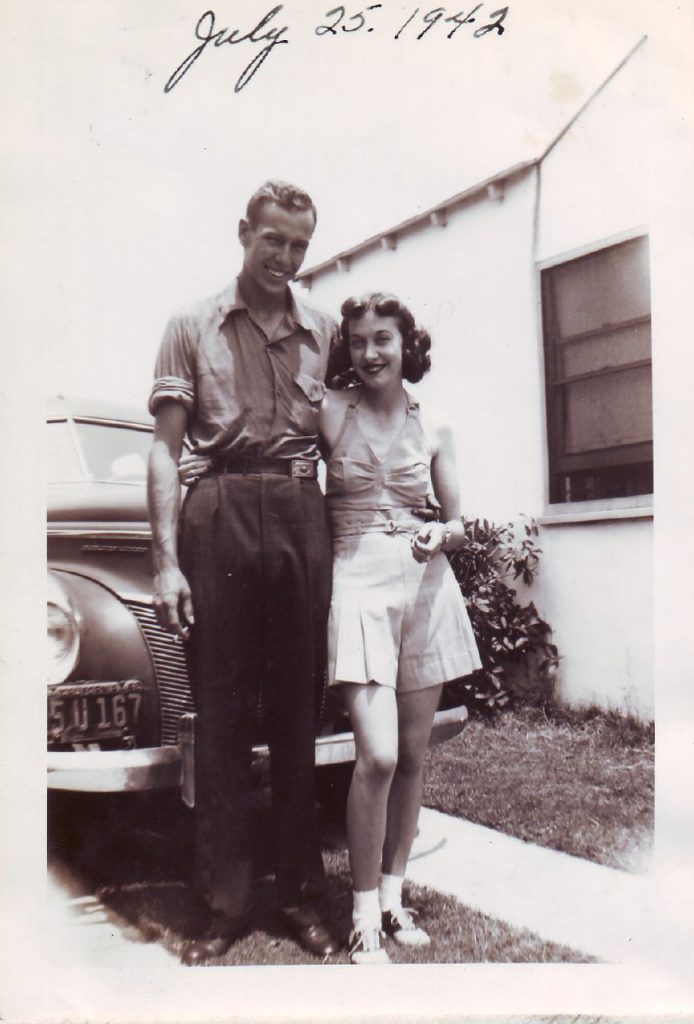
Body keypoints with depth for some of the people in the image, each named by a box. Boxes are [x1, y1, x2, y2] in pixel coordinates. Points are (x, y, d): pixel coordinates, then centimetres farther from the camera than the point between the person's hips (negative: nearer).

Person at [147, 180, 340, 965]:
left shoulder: (324, 331, 16)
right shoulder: (194, 326, 10)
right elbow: (166, 449, 4)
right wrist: (166, 561, -6)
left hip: (303, 514, 2)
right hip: (219, 513, -1)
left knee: (298, 709, 6)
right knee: (221, 711, 2)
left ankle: (303, 896, 18)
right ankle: (224, 905, 14)